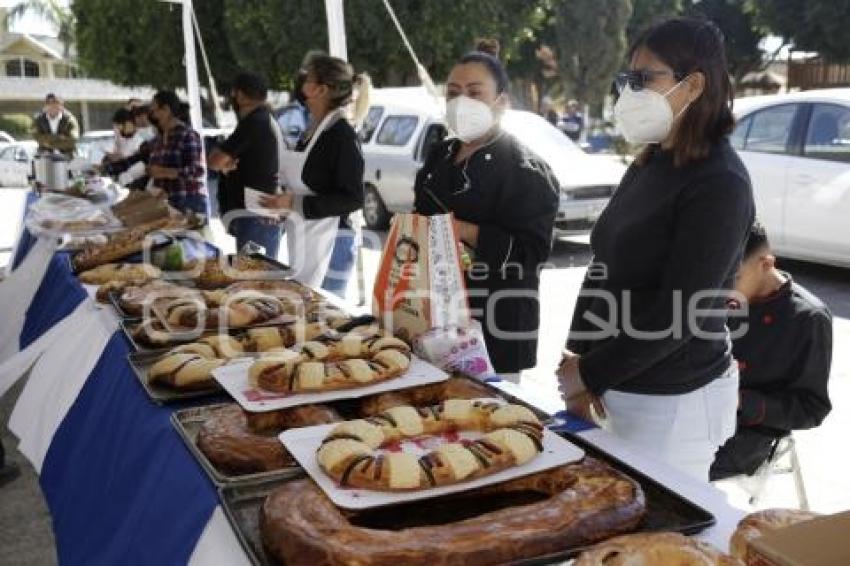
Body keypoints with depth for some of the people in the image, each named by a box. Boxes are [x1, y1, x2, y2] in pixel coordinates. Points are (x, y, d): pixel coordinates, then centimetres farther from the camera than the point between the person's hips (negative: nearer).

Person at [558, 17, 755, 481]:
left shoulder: (720, 183, -17)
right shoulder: (646, 167, 8)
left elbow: (679, 313, -21)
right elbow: (603, 266, 11)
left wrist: (590, 377, -15)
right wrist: (576, 355, 0)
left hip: (676, 400, -7)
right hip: (624, 387, 7)